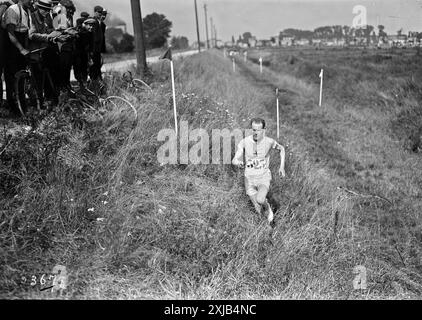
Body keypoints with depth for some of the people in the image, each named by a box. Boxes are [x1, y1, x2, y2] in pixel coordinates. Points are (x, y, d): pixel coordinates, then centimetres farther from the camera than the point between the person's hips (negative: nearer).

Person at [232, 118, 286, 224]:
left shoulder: (269, 141, -13)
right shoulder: (244, 142, -14)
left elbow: (281, 149, 8)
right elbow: (234, 160, -15)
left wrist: (282, 166, 0)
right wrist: (238, 162, -40)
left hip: (264, 177, -1)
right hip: (249, 178, 1)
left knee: (260, 200, -30)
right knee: (259, 211, 0)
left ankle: (268, 208, 6)